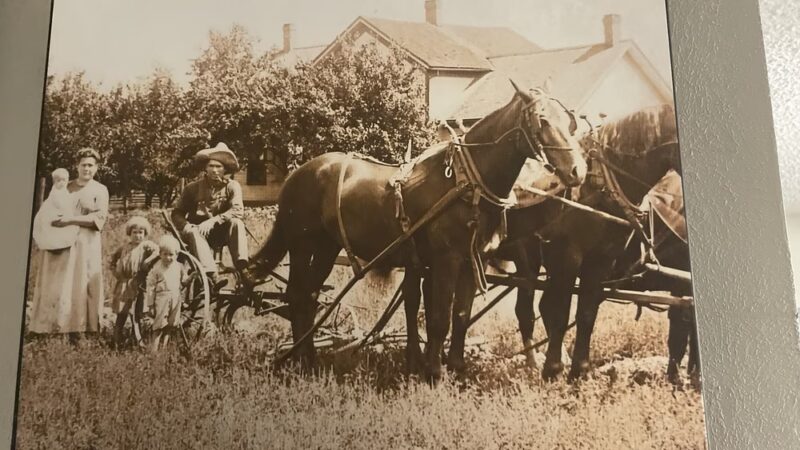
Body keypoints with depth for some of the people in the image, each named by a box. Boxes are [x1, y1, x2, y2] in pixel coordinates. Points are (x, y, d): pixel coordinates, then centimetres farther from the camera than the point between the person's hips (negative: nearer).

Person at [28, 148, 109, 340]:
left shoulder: (100, 190, 3)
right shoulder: (65, 187, 14)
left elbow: (100, 217, -10)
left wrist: (71, 219, -18)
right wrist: (50, 220, -2)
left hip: (85, 245, -3)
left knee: (79, 285, -4)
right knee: (56, 285, 0)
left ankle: (75, 327, -1)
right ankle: (48, 326, 3)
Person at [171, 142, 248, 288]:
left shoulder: (232, 186, -4)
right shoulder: (193, 188, -2)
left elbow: (238, 210, -19)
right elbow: (177, 214, -1)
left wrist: (214, 220, -32)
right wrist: (186, 227, -24)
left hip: (221, 233, 0)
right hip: (199, 232, 0)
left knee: (236, 222, -29)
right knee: (193, 232, -34)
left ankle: (243, 269, -41)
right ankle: (213, 276, -51)